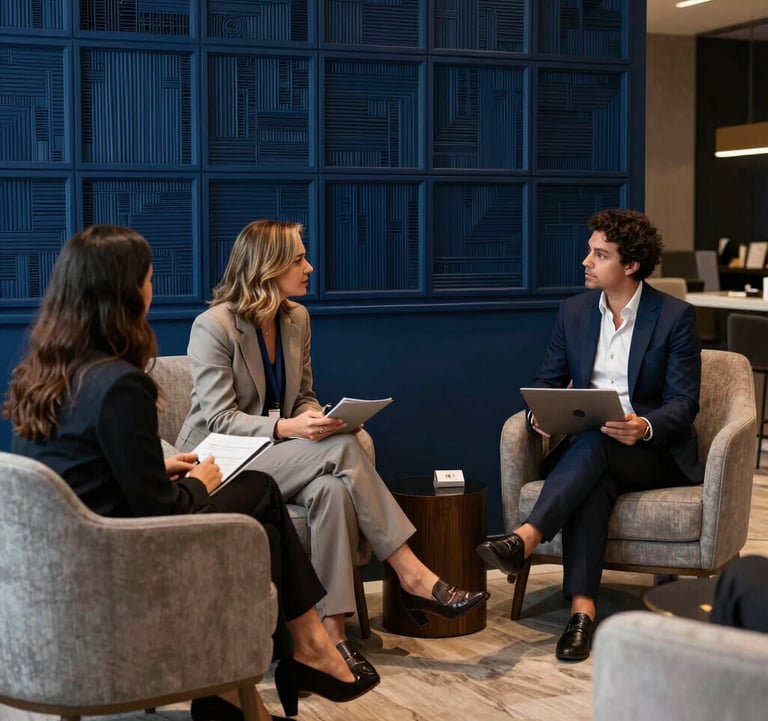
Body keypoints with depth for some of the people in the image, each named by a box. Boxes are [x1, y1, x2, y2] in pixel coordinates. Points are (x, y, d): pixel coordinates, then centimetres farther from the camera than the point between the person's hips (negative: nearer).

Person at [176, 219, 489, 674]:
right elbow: (221, 419, -16)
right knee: (342, 448, -29)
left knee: (334, 490, -31)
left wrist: (318, 418, -10)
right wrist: (285, 427, -31)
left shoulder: (297, 318, 8)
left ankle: (332, 631, -32)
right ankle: (413, 578, -26)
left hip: (275, 452, 6)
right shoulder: (213, 327, -13)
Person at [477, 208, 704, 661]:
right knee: (593, 482, -35)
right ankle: (582, 609, -45)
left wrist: (644, 428, -31)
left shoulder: (675, 316, -6)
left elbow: (684, 403, -9)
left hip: (656, 450, -3)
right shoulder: (575, 311, 8)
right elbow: (547, 382, 11)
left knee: (593, 444, -36)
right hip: (588, 447, 3)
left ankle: (525, 540, -49)